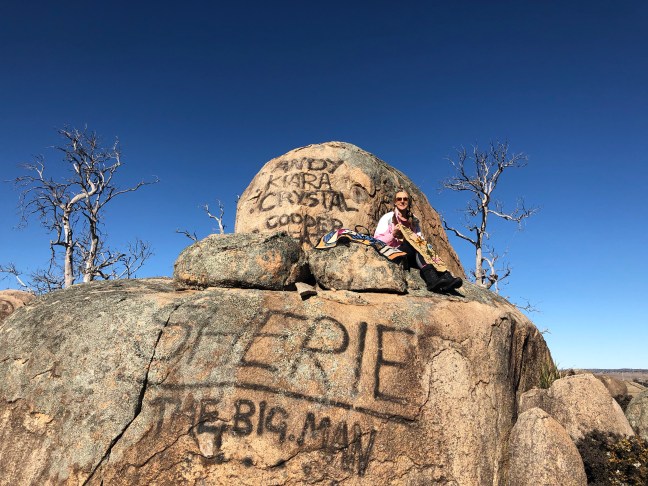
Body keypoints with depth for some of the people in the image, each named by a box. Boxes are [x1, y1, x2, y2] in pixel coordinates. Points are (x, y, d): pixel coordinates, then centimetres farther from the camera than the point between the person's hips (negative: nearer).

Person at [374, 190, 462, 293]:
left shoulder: (414, 220, 18)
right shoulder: (388, 217, 6)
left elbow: (420, 239, 10)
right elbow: (377, 241, -3)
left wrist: (420, 241, -12)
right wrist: (393, 235, -19)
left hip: (412, 257, 4)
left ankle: (446, 278, -51)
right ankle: (432, 280, -51)